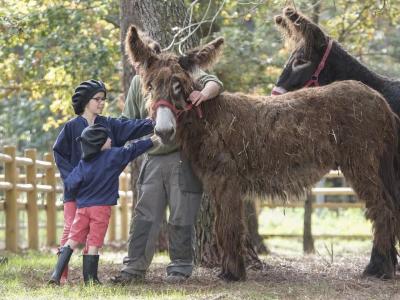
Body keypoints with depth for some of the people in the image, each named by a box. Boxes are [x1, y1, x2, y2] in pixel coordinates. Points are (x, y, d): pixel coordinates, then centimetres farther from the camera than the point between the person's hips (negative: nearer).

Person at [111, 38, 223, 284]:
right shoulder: (138, 83, 9)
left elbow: (214, 82, -12)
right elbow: (129, 122, 14)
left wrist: (204, 93, -34)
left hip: (183, 159, -5)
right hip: (153, 159, 5)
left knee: (181, 217, 1)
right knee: (145, 217, 5)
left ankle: (180, 268, 11)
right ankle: (135, 267, 9)